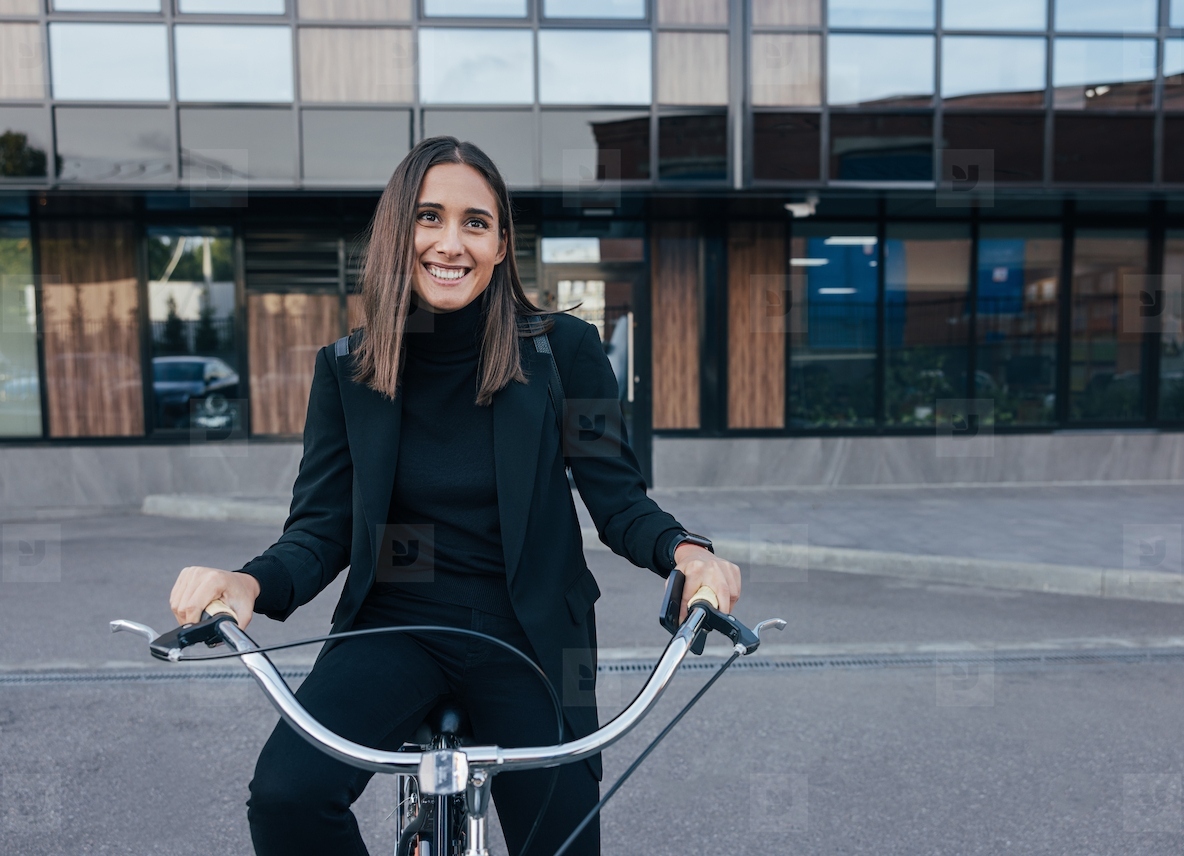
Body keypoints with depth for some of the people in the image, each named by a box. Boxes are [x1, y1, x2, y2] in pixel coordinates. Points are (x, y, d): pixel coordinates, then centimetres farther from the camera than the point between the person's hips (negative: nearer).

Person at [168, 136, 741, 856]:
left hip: (528, 632, 0)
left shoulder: (564, 349, -8)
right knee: (285, 793, -24)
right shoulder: (347, 368, -2)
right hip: (395, 622, 1)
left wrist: (683, 550, -27)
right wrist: (251, 583, -23)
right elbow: (322, 526, -3)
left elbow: (617, 497, -6)